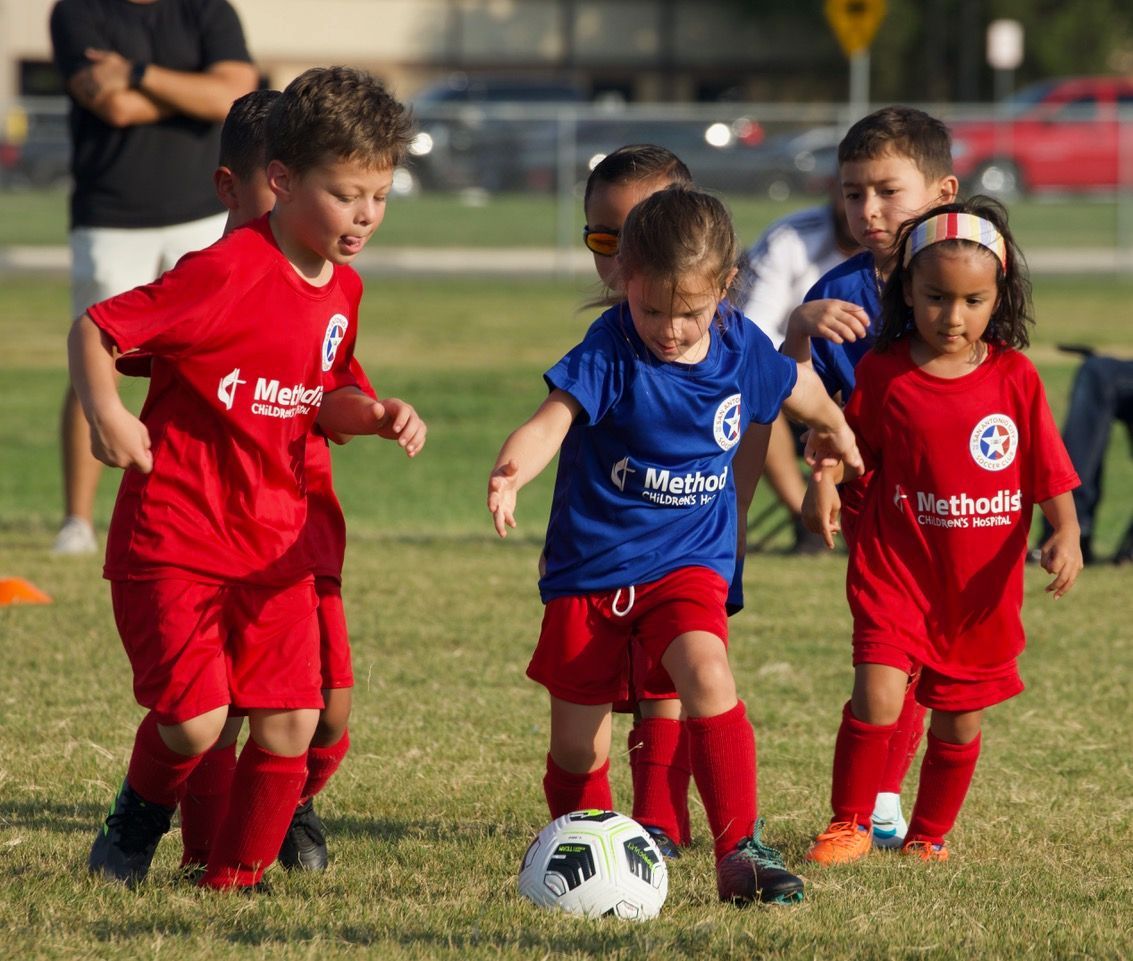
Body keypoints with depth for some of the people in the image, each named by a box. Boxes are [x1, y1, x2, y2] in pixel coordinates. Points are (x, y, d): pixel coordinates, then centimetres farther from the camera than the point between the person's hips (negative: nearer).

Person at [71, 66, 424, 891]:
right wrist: (105, 413, -32)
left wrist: (378, 416, 0)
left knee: (291, 723, -2)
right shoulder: (226, 274, -19)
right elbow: (95, 330, -15)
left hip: (274, 544, 7)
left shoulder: (343, 291, 6)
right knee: (195, 721, -11)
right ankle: (138, 822, 22)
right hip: (173, 540, -7)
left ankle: (236, 875, 17)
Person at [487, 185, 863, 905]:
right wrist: (510, 474, -52)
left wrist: (835, 430, 39)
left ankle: (741, 852, -22)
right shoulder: (610, 352, -16)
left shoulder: (741, 347, -4)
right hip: (590, 568, -1)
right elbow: (552, 419, -31)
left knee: (707, 677, -27)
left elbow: (797, 386, 19)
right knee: (578, 749, 4)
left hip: (688, 562, 1)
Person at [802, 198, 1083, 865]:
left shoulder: (1016, 378, -3)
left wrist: (1067, 534, -15)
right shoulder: (883, 374, -4)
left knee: (962, 720, 10)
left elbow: (1050, 472, 0)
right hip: (895, 568, -1)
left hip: (983, 585, 1)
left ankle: (931, 836, 31)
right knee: (877, 697, -16)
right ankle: (850, 824, 3)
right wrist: (826, 481, -11)